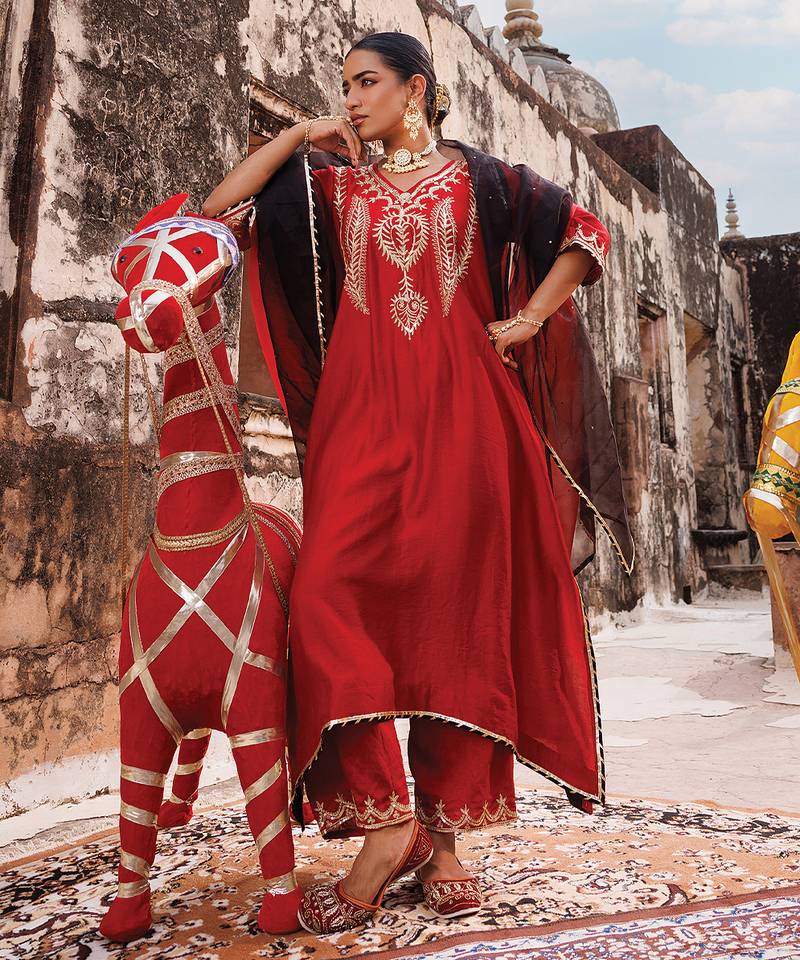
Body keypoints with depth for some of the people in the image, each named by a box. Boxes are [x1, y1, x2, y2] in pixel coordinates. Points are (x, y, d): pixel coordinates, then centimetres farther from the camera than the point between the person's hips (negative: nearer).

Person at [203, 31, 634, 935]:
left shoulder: (478, 176, 14)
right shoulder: (331, 183, 19)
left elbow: (586, 233, 14)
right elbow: (216, 207, 10)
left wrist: (526, 321, 4)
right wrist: (300, 134, 11)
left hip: (459, 410, -1)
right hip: (364, 411, 2)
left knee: (456, 612, -4)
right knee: (332, 596, -16)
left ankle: (442, 834, 7)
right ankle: (384, 822, -8)